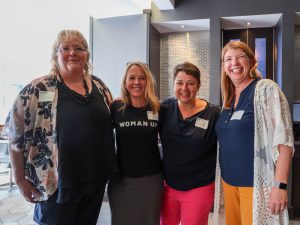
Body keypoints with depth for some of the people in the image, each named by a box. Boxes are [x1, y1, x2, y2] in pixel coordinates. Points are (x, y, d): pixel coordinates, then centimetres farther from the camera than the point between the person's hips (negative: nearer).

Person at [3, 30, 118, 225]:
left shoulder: (98, 85, 3)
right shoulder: (38, 89, -12)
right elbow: (16, 136, -8)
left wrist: (107, 167, 9)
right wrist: (21, 179, -5)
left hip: (96, 181, 5)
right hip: (58, 184, -4)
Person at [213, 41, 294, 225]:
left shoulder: (267, 89, -9)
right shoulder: (228, 98, 9)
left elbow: (284, 139, -15)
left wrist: (280, 185, -19)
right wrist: (225, 176, 14)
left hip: (255, 183, -6)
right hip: (228, 180, 6)